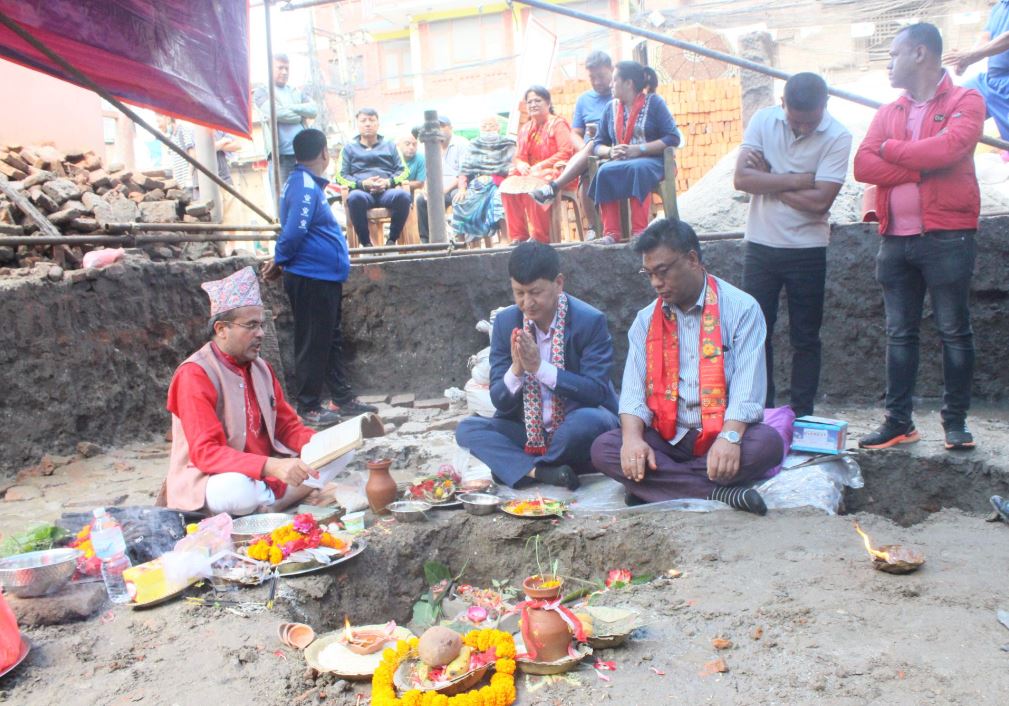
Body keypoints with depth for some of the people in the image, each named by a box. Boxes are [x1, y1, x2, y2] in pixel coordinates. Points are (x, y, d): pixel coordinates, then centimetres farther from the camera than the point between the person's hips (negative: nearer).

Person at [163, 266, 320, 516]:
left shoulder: (261, 368, 6)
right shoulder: (195, 375, -16)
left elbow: (287, 426, 10)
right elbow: (205, 453, -24)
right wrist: (271, 467, -37)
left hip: (265, 474, 7)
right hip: (209, 482, -7)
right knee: (240, 488, -40)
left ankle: (266, 504, -14)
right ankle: (295, 496, -12)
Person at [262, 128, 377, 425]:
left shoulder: (308, 184, 15)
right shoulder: (304, 187, -18)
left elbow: (293, 234, 19)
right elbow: (293, 233, -22)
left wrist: (280, 262, 13)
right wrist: (278, 264, -8)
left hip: (325, 277, 10)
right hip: (312, 278, -10)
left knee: (331, 340, 15)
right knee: (312, 344, -1)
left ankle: (342, 398, 25)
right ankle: (308, 407, 8)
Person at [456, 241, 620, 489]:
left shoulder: (591, 321, -12)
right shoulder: (505, 322, -2)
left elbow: (597, 392, -18)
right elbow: (500, 402, -2)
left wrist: (540, 367, -26)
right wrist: (516, 369, -24)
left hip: (577, 431, -3)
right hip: (529, 434, 4)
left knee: (588, 419, -36)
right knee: (467, 428, -16)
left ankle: (518, 468, -11)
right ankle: (544, 471, -32)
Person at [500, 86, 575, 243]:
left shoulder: (558, 123, 0)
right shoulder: (525, 129, 19)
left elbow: (566, 152, -12)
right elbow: (518, 157, 17)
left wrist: (540, 166, -17)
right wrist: (521, 165, -8)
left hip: (553, 173, -6)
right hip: (530, 173, 6)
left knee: (531, 187, -36)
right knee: (508, 185, -24)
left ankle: (541, 236, -26)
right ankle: (518, 235, -22)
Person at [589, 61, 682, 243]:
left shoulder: (653, 102, 1)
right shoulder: (611, 107, 14)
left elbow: (674, 138, -7)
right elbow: (597, 144, 13)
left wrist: (639, 149, -17)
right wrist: (610, 151, -11)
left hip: (651, 161, -3)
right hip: (619, 161, 3)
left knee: (637, 169, -37)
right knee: (604, 172, -30)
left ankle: (639, 231, -39)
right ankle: (610, 232, -35)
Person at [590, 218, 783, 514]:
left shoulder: (741, 309, -3)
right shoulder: (646, 320, 10)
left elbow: (747, 385, -14)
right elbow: (634, 390, 0)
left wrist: (729, 437, -31)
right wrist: (632, 438, -20)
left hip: (720, 435, -3)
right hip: (666, 439, 3)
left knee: (767, 443, -32)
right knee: (603, 449, -23)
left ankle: (656, 486, -26)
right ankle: (718, 493, -29)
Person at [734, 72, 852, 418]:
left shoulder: (837, 137, -12)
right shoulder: (763, 120, -3)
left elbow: (819, 200, -21)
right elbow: (742, 178, -13)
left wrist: (767, 179, -14)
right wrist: (796, 181, -16)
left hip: (807, 250, -2)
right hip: (760, 246, 2)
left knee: (805, 338, 7)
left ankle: (802, 416, 17)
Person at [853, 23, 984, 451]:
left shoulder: (965, 102, 1)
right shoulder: (887, 113, 15)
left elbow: (948, 148, -18)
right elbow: (863, 166, 0)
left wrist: (891, 149, -4)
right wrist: (920, 168, -12)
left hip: (947, 238, -5)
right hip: (895, 239, 5)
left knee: (954, 331, 2)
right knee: (899, 333, 7)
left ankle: (956, 421, 12)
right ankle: (899, 422, 13)